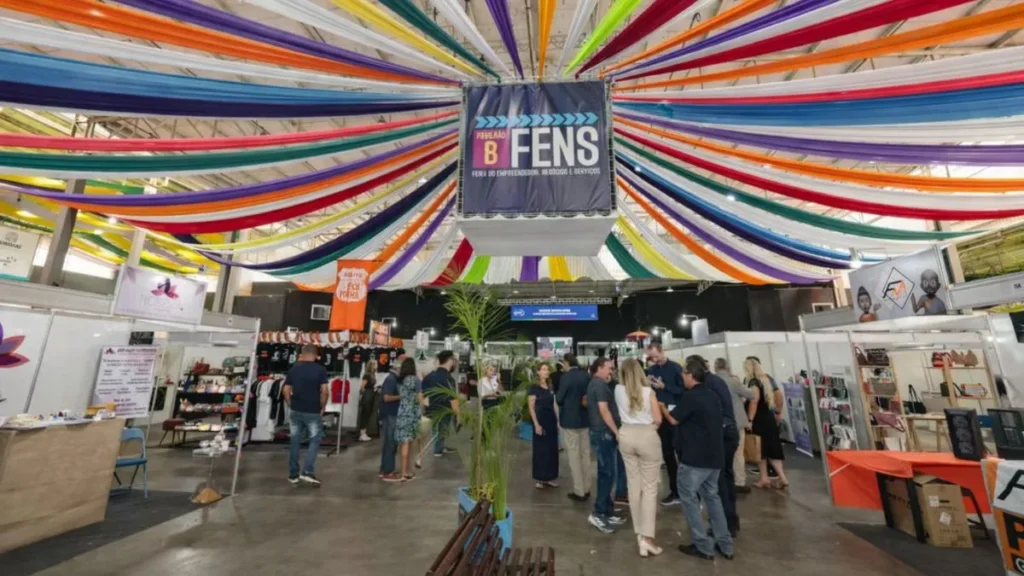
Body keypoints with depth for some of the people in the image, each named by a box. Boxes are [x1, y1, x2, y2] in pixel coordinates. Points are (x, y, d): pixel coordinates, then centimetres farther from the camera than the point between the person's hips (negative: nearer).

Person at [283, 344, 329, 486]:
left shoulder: (293, 369, 3)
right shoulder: (320, 369, -9)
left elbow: (286, 391, 2)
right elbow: (324, 391, -15)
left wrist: (291, 405, 13)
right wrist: (322, 407, -2)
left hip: (296, 411, 4)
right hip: (313, 412, -4)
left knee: (295, 442, 13)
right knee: (315, 441, 8)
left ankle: (293, 474, 21)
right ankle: (307, 472, 1)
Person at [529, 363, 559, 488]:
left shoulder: (550, 388, 10)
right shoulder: (534, 388, -8)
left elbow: (554, 405, 12)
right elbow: (531, 408, -10)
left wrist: (558, 421, 6)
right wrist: (536, 424, -15)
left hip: (551, 421, 6)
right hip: (540, 421, -6)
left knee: (552, 449, 10)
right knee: (540, 450, 4)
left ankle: (549, 478, 23)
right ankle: (539, 478, 17)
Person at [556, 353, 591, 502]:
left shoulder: (566, 376, -17)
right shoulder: (586, 376, 0)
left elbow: (559, 398, -13)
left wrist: (557, 396, 7)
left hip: (570, 420, -6)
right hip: (585, 419, 6)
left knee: (574, 455, 4)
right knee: (585, 454, 15)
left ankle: (579, 491, 11)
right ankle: (586, 489, 25)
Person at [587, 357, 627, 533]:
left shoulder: (595, 383, 16)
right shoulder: (600, 384, -15)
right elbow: (603, 410, -20)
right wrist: (616, 431, -17)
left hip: (601, 432, 10)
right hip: (603, 433, -10)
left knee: (606, 473, 13)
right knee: (607, 474, -4)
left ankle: (608, 513, 21)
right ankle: (598, 514, 4)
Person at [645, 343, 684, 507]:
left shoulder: (675, 367, -8)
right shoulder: (650, 370, 7)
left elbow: (683, 390, -16)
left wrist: (664, 386, -21)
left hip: (676, 416, -5)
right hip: (660, 416, 5)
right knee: (667, 454, 13)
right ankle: (675, 492, 26)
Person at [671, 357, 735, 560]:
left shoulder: (691, 397, -20)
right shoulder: (713, 395, 7)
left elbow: (674, 419, -9)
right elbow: (720, 422, 18)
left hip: (695, 457, -8)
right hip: (715, 456, 8)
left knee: (689, 498, 6)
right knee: (712, 497, 20)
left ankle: (703, 546, 11)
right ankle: (725, 545, 26)